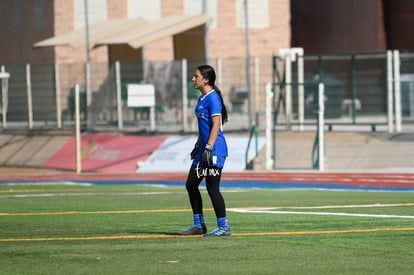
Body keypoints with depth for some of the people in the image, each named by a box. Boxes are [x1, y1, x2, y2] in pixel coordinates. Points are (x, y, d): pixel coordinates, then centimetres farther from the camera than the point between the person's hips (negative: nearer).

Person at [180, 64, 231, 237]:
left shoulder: (213, 98, -14)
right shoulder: (201, 98, 15)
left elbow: (216, 124, -20)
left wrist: (209, 147, -24)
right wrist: (198, 145, 26)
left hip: (214, 149, -10)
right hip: (203, 149, 10)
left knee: (212, 188, -8)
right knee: (191, 185, 12)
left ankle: (224, 227, -1)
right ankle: (198, 225, 20)